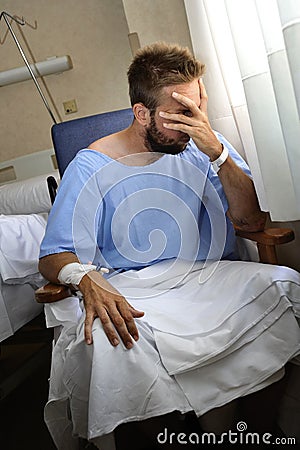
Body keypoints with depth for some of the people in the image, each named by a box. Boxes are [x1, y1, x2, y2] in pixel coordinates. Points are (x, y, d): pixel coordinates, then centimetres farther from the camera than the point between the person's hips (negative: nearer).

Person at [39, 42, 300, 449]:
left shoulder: (203, 147, 7)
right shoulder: (92, 167, -2)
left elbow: (251, 222, 0)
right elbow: (53, 257, -4)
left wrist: (218, 152, -14)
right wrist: (87, 278, -28)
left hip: (210, 279, 3)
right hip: (133, 294, -2)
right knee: (106, 339, -35)